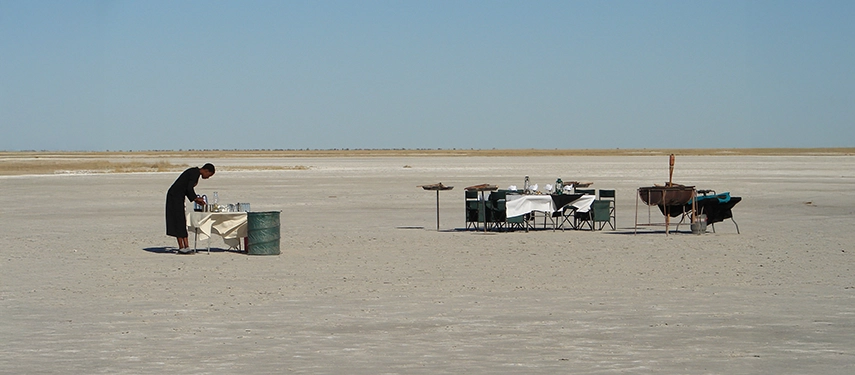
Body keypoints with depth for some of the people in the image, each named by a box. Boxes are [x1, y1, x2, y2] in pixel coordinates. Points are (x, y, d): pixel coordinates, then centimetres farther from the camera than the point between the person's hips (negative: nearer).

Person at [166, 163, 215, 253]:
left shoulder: (195, 172, 15)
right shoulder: (195, 173, -14)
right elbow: (189, 188, -22)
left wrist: (195, 199, 13)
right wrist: (195, 198, -9)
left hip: (178, 196, 10)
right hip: (175, 196, -10)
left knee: (182, 222, 8)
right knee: (179, 221, -7)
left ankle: (186, 246, 9)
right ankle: (181, 247, -4)